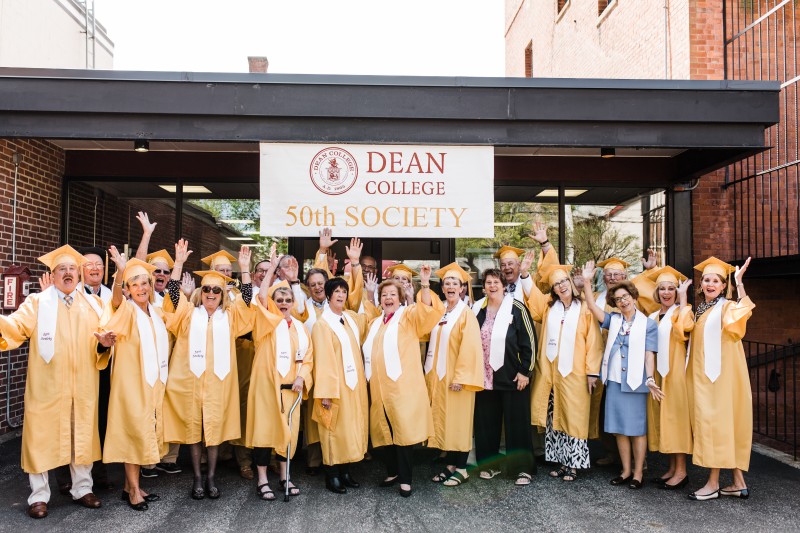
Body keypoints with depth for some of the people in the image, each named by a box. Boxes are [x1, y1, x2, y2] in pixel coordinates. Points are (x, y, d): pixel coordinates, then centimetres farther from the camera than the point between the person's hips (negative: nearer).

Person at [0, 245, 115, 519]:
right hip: (47, 386, -2)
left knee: (82, 435, 11)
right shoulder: (37, 303, 2)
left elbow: (99, 346, 9)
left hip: (82, 387, 3)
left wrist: (104, 342, -13)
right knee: (42, 436, 4)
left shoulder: (92, 304, 10)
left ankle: (82, 488, 25)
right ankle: (39, 496, 17)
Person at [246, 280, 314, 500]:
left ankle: (284, 477, 23)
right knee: (265, 428, -1)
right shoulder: (266, 321, 0)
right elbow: (262, 296, -17)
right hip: (267, 384, -4)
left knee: (288, 429, 10)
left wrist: (301, 377, -6)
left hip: (290, 387, 4)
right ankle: (262, 481, 8)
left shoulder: (300, 327, 11)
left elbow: (308, 357, 10)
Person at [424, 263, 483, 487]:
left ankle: (461, 469, 10)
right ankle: (450, 464, 20)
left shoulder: (466, 313, -9)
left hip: (456, 376, -6)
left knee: (458, 421, 0)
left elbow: (469, 347, -15)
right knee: (442, 419, 10)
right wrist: (430, 373, 4)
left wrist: (461, 377, -19)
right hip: (438, 376, 6)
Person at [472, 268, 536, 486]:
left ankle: (521, 468, 13)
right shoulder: (478, 309, 8)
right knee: (486, 422, 11)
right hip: (484, 376, 4)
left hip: (512, 376, -4)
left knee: (517, 422, 2)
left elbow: (529, 341, -6)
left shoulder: (516, 308, -5)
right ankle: (489, 463, 25)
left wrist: (525, 371, -10)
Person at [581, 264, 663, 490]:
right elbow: (592, 306, 0)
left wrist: (650, 379, -14)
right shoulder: (613, 320, 9)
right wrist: (586, 281, -6)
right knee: (619, 428, 9)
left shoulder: (648, 324, 0)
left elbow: (649, 353, -4)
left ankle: (638, 473, 13)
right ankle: (626, 471, 20)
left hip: (636, 382, -4)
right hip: (614, 381, 4)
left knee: (637, 429, 3)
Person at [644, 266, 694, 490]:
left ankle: (681, 471, 4)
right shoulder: (652, 318, 15)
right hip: (657, 372, 7)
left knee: (676, 416, -4)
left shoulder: (682, 312, -3)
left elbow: (685, 326, -27)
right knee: (661, 417, 8)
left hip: (675, 371, -6)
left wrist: (683, 298, -19)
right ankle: (672, 467, 17)